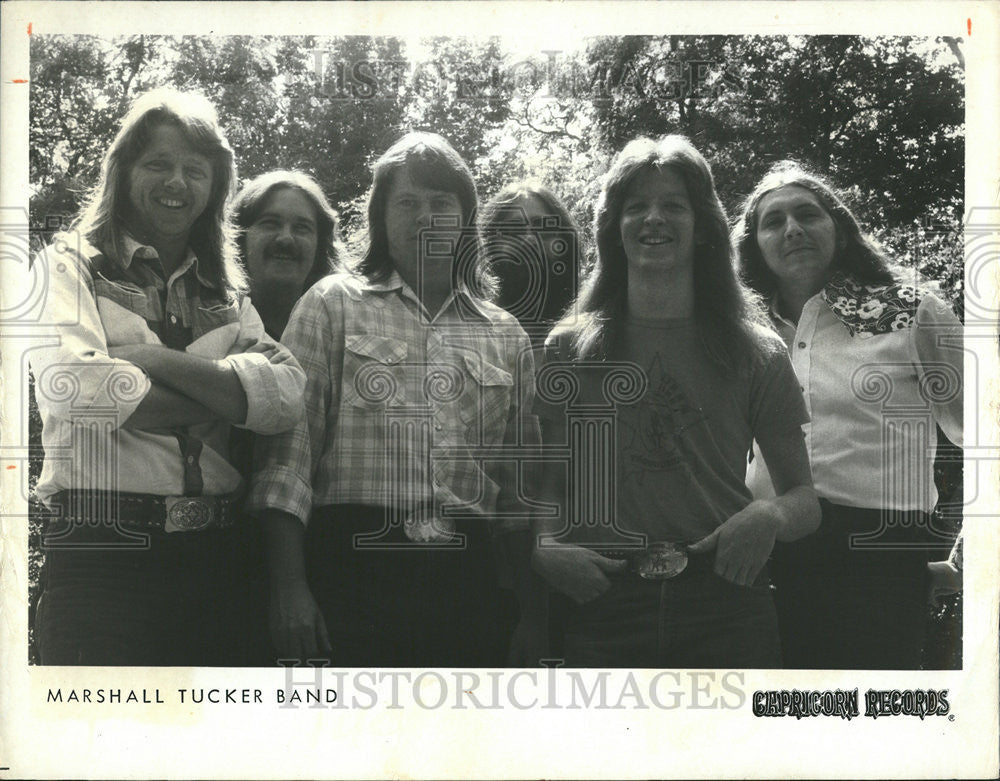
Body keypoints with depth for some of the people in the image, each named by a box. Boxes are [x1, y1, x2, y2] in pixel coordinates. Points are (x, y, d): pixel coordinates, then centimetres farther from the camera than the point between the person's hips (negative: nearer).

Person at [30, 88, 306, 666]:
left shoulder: (227, 292, 16)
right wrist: (227, 398, -7)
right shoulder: (70, 266, 6)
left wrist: (160, 362, -12)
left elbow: (288, 396, -2)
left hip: (214, 554, 4)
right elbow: (69, 385, -14)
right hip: (103, 549, -4)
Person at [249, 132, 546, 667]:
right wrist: (288, 585, -11)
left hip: (464, 577, 3)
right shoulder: (334, 304, 5)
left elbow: (520, 486, 16)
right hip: (355, 562, -3)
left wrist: (532, 611, 11)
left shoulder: (505, 336, 15)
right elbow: (289, 447, -3)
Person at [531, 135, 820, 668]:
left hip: (727, 608, 0)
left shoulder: (756, 355, 7)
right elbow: (546, 482, 11)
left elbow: (806, 496, 9)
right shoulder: (567, 350, 8)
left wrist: (769, 516, -12)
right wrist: (546, 549, -9)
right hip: (602, 604, 0)